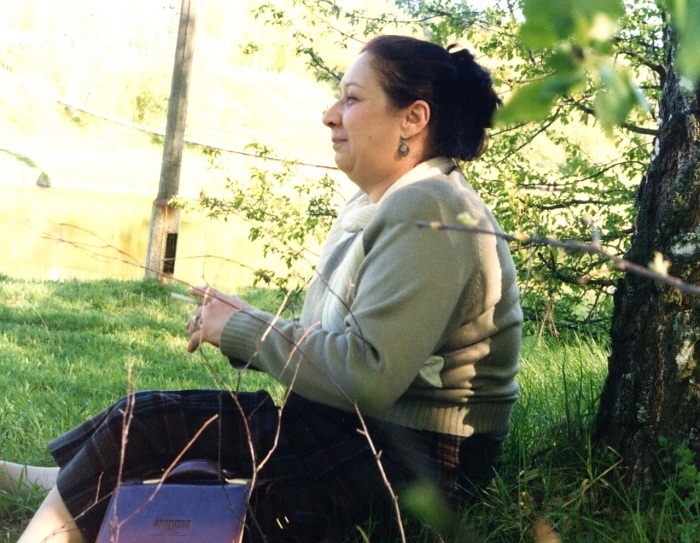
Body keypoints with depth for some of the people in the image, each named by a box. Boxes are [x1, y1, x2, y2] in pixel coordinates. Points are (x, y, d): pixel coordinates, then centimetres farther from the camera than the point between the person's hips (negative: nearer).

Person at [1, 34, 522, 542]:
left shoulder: (427, 214, -19)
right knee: (144, 417, 6)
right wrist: (246, 321, -3)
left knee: (147, 425, -11)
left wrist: (244, 329, -14)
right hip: (362, 430, 10)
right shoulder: (374, 206, 15)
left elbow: (368, 375, -27)